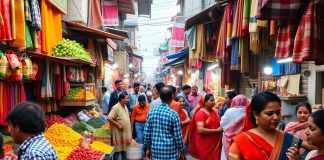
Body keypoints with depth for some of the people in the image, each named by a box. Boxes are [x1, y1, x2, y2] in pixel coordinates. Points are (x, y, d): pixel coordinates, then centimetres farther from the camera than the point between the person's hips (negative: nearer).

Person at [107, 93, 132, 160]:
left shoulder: (125, 107, 10)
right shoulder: (116, 107, -17)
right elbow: (109, 118, -23)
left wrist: (129, 127, 14)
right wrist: (118, 125, -21)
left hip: (125, 132, 8)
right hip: (118, 133, -8)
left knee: (124, 149, 17)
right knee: (118, 150, 1)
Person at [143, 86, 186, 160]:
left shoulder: (151, 112, -3)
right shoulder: (173, 114, -14)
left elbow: (146, 132, 1)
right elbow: (178, 136, -9)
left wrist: (148, 148, 14)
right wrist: (182, 150, 5)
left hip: (155, 149, 4)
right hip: (170, 151, -4)